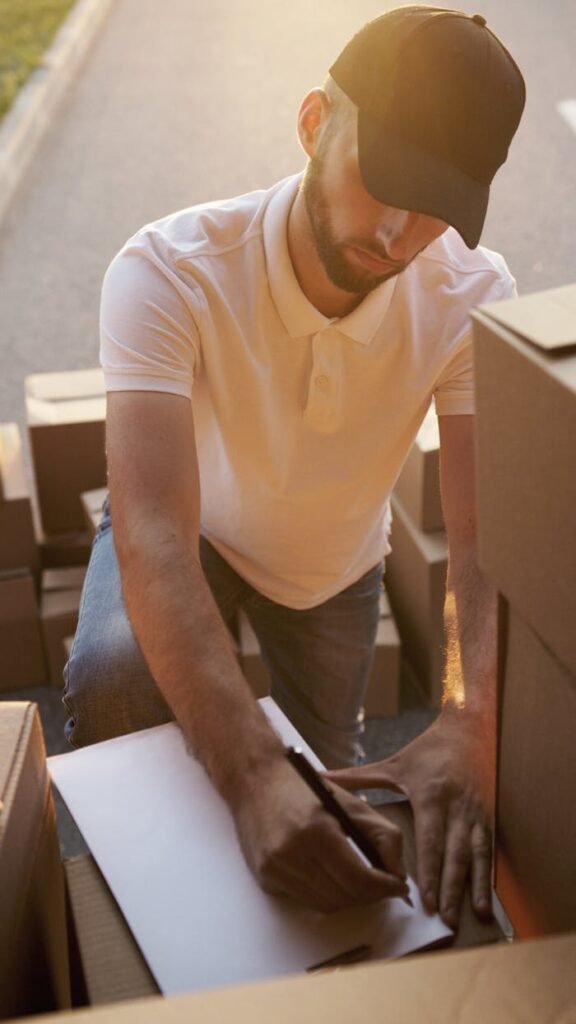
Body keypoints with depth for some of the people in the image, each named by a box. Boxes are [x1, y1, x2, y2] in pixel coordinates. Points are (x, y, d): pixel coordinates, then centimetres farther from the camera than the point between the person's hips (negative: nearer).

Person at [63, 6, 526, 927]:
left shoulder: (473, 298, -28)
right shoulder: (169, 274, -37)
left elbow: (487, 535, -35)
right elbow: (152, 532, -47)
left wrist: (471, 728, -54)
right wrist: (254, 777, -60)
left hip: (336, 560, 3)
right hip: (191, 530, -2)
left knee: (324, 772, 14)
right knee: (112, 674, -32)